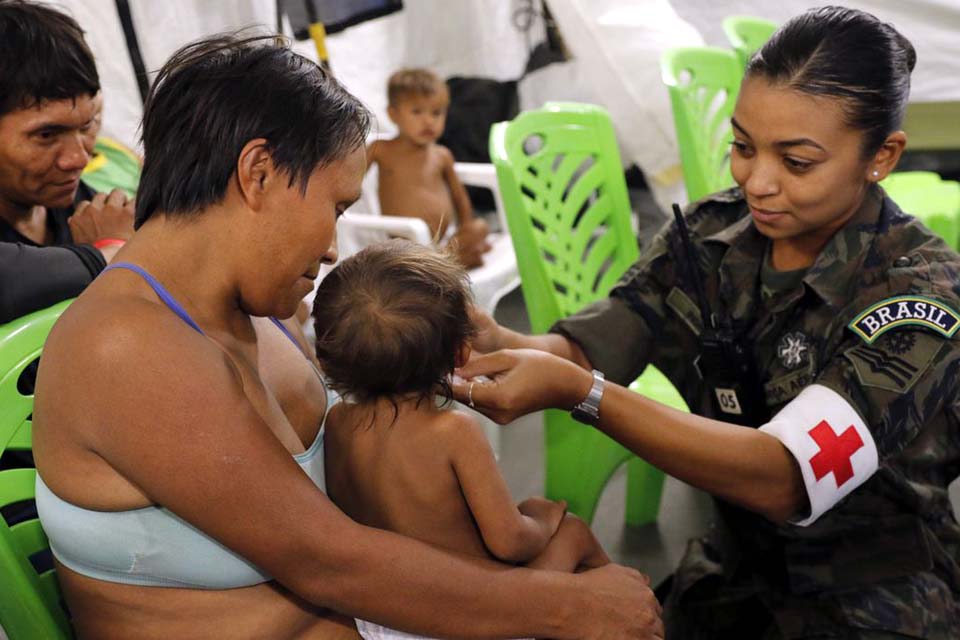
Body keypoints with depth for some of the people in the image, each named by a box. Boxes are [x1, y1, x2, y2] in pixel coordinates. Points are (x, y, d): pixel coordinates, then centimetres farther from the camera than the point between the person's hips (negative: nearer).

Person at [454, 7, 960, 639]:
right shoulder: (714, 231, -6)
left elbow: (784, 479, -32)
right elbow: (584, 349, -10)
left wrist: (575, 390, -41)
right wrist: (493, 341, -32)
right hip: (733, 573, 4)